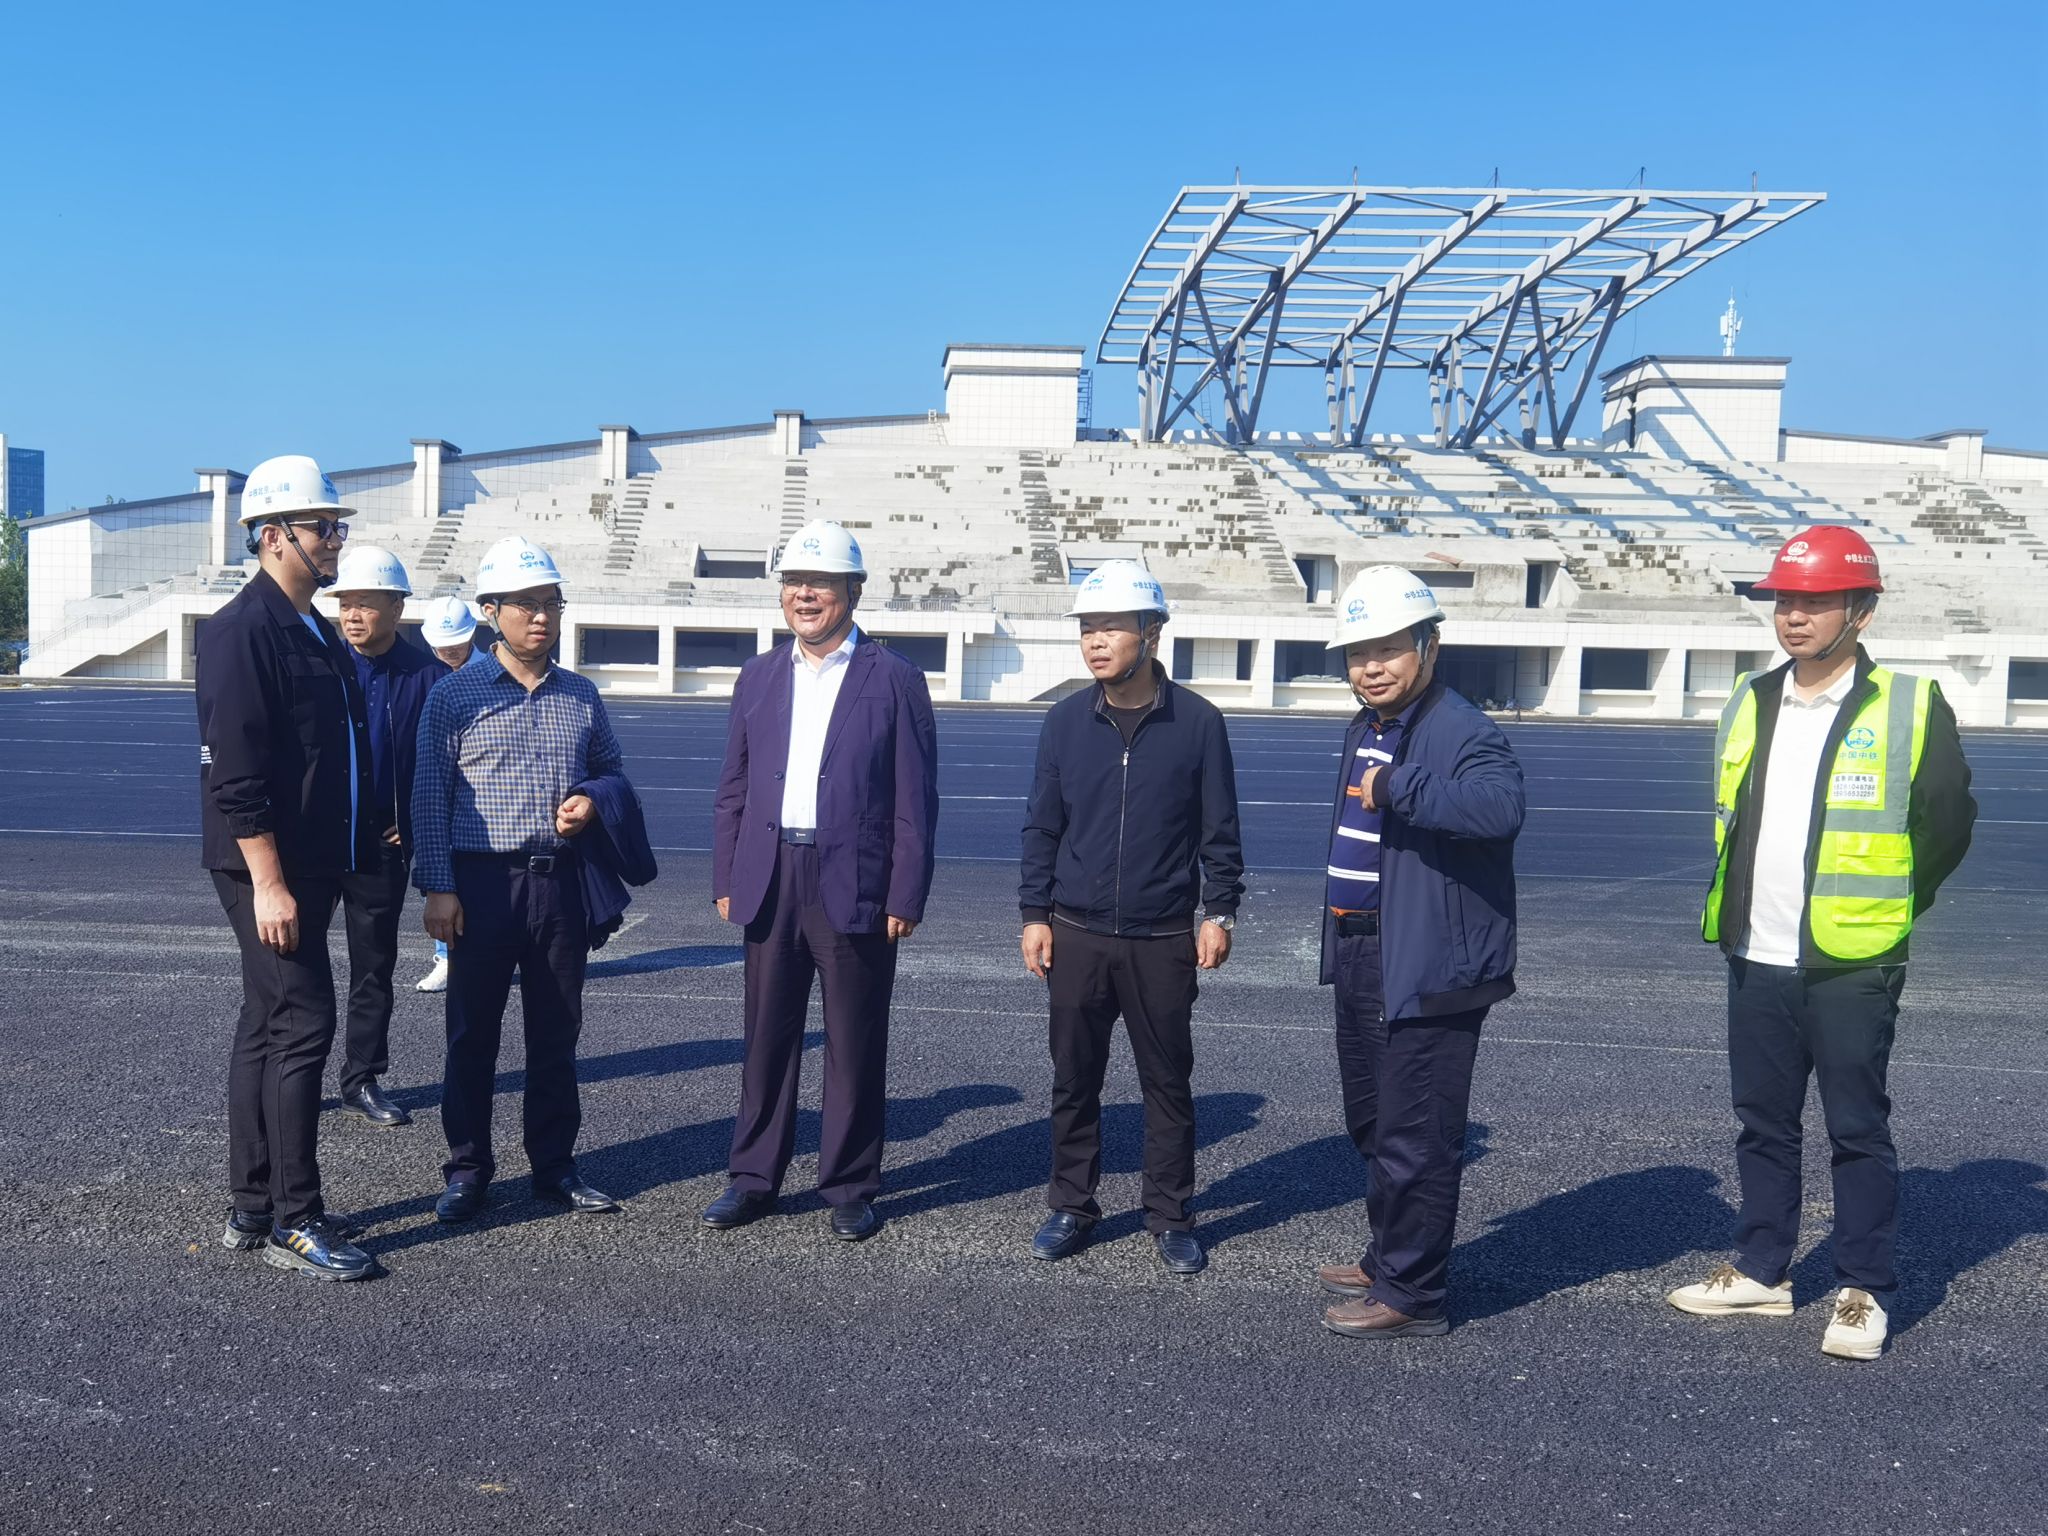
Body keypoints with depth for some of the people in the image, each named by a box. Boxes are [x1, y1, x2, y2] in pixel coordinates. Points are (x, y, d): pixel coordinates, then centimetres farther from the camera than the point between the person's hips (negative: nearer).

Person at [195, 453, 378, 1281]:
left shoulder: (316, 632, 15)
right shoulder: (241, 632, -14)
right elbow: (233, 774, -20)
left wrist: (351, 851, 18)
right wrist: (267, 882, -22)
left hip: (309, 866, 10)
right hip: (267, 870, -10)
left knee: (268, 1029, 13)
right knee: (303, 1026, -8)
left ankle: (251, 1211, 23)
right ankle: (295, 1221, 2)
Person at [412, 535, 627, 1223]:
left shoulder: (581, 695, 9)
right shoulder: (456, 694, -1)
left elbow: (611, 767, 21)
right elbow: (430, 797, -2)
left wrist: (591, 800, -2)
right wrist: (438, 888, -8)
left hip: (560, 880, 3)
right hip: (482, 881, -3)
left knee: (556, 1033, 10)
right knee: (472, 1034, 5)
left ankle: (554, 1166, 22)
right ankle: (467, 1170, 18)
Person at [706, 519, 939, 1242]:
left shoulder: (893, 679, -2)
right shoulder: (758, 677, 11)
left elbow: (915, 798, -4)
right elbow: (733, 790, 13)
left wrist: (906, 896, -9)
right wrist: (726, 880, 7)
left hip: (856, 885, -3)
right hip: (771, 881, 4)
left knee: (855, 1047, 6)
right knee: (766, 1039, 11)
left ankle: (850, 1189, 19)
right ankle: (753, 1179, 24)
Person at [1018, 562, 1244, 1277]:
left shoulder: (1197, 721, -5)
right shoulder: (1065, 720, 1)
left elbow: (1218, 828, 2)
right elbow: (1042, 824, 6)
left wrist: (1219, 912, -2)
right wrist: (1034, 914, 3)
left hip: (1163, 940, -2)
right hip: (1076, 935, 2)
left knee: (1168, 1082, 8)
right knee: (1074, 1078, 10)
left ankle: (1170, 1218, 21)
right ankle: (1071, 1206, 25)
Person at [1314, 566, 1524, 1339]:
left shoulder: (1462, 733, -17)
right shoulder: (1363, 732, 14)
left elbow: (1501, 807, -38)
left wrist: (1396, 788, -35)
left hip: (1425, 971, -10)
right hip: (1362, 959, 10)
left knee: (1414, 1137, -1)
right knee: (1372, 1125, 22)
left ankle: (1411, 1294, 12)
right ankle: (1388, 1259, 38)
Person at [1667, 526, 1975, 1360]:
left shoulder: (1910, 706, -7)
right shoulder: (1749, 701, 8)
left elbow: (1948, 823, 1)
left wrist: (1886, 910, 6)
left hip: (1851, 969, -5)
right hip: (1757, 962, 5)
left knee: (1858, 1132, 4)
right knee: (1762, 1124, 14)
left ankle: (1865, 1292, 16)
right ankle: (1761, 1273, 26)